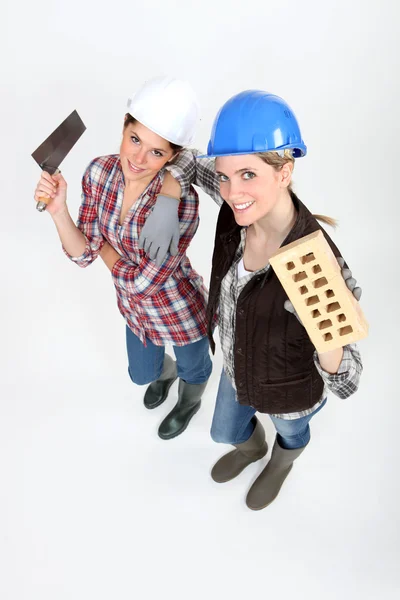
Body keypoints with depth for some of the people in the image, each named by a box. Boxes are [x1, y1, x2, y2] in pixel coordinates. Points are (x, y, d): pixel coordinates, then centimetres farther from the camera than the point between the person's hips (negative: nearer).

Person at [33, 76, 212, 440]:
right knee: (142, 373, 31)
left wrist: (101, 244, -17)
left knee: (192, 367, 28)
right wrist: (59, 210, -30)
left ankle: (190, 402, 65)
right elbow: (83, 254, -14)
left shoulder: (180, 201, -36)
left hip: (181, 311, -5)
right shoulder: (100, 172, -18)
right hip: (135, 307, 5)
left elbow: (142, 281, -29)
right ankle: (165, 371, 68)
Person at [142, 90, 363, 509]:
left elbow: (345, 383, -34)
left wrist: (328, 343, -55)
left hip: (290, 388, -4)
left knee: (290, 432, 34)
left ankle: (281, 464, 71)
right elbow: (193, 162, -4)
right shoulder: (240, 207, -25)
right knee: (225, 432, 34)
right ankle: (251, 448, 70)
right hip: (239, 366, 5)